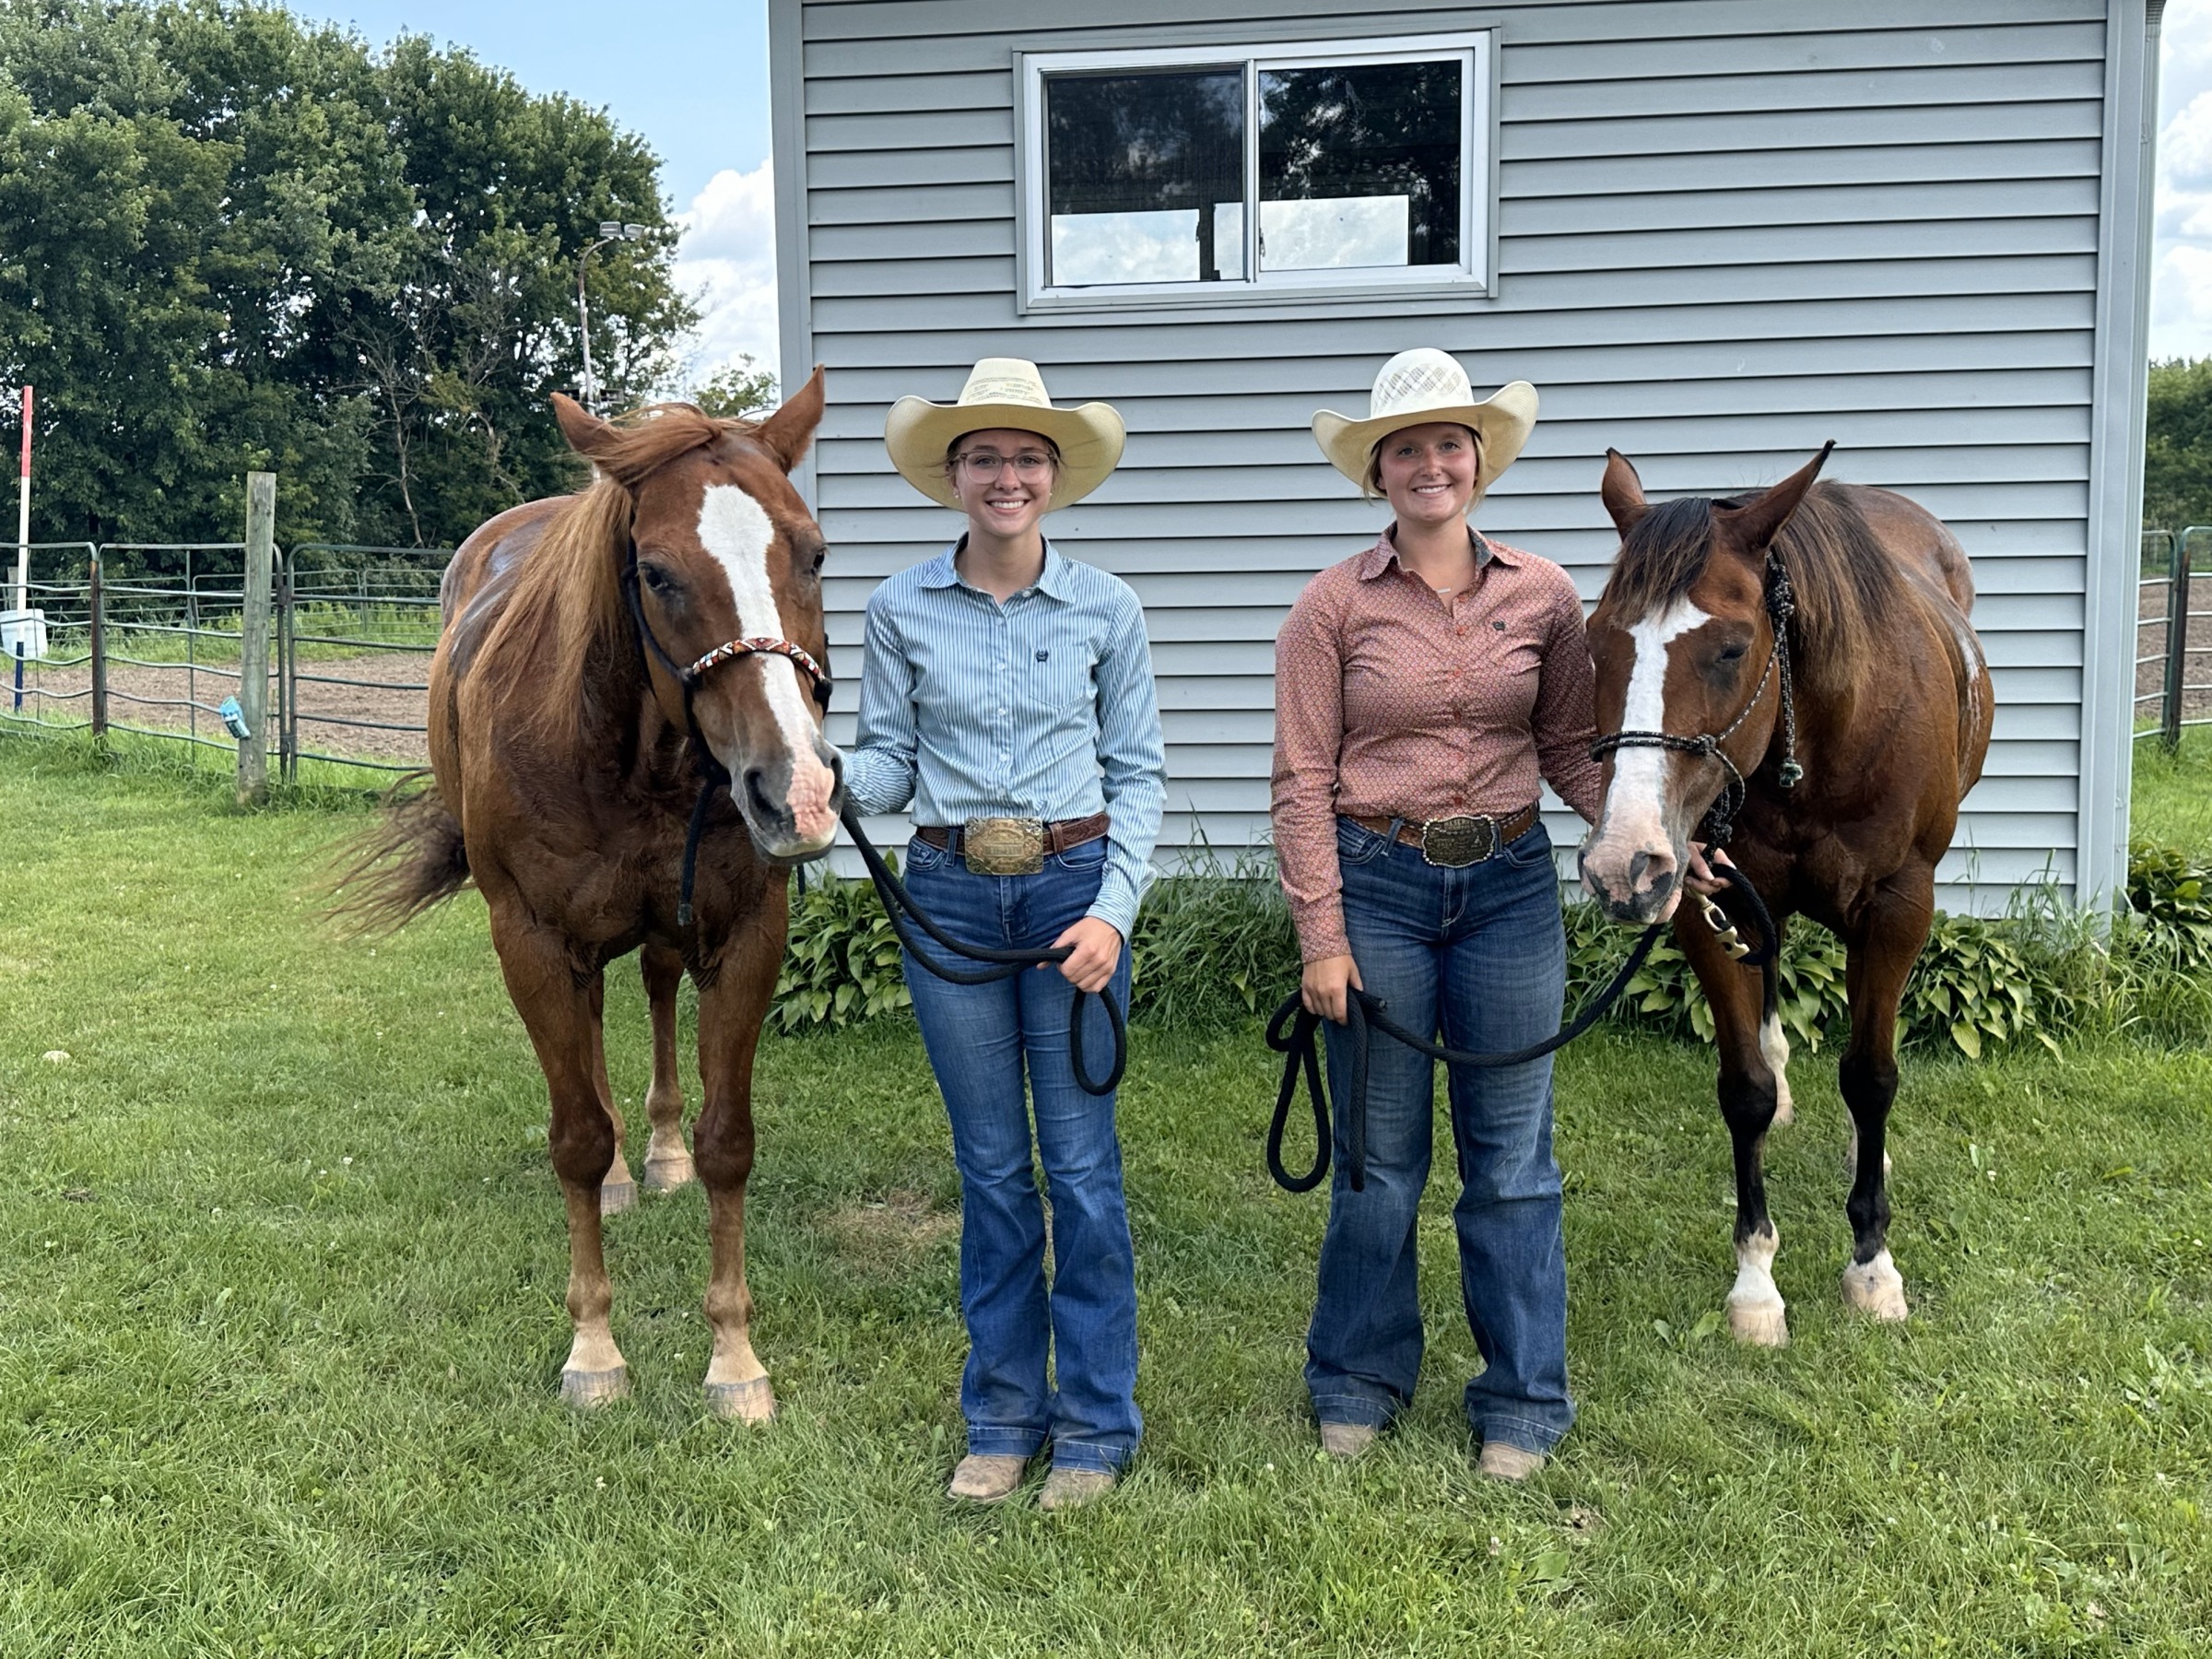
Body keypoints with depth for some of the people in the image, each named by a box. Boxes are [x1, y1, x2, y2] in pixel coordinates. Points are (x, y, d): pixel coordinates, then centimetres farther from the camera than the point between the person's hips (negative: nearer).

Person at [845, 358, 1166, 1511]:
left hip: (1074, 885, -1)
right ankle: (1001, 1416, 25)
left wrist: (1114, 909, -10)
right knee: (990, 1167, 11)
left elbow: (1138, 772, 1)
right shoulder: (902, 609, 2)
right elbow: (888, 762, 4)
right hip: (950, 894, 1)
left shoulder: (1104, 608, 0)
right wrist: (828, 783, -19)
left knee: (1082, 1165, 2)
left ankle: (1096, 1424, 18)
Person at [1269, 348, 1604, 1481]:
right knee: (1379, 1154, 10)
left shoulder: (1543, 595, 3)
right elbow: (1302, 779, -5)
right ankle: (1358, 1380, 31)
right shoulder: (1335, 604, -4)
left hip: (1511, 885, 2)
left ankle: (1522, 1402, 26)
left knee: (1513, 1158, 10)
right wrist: (1321, 937, -9)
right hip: (1377, 885, -2)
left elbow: (1572, 749, 7)